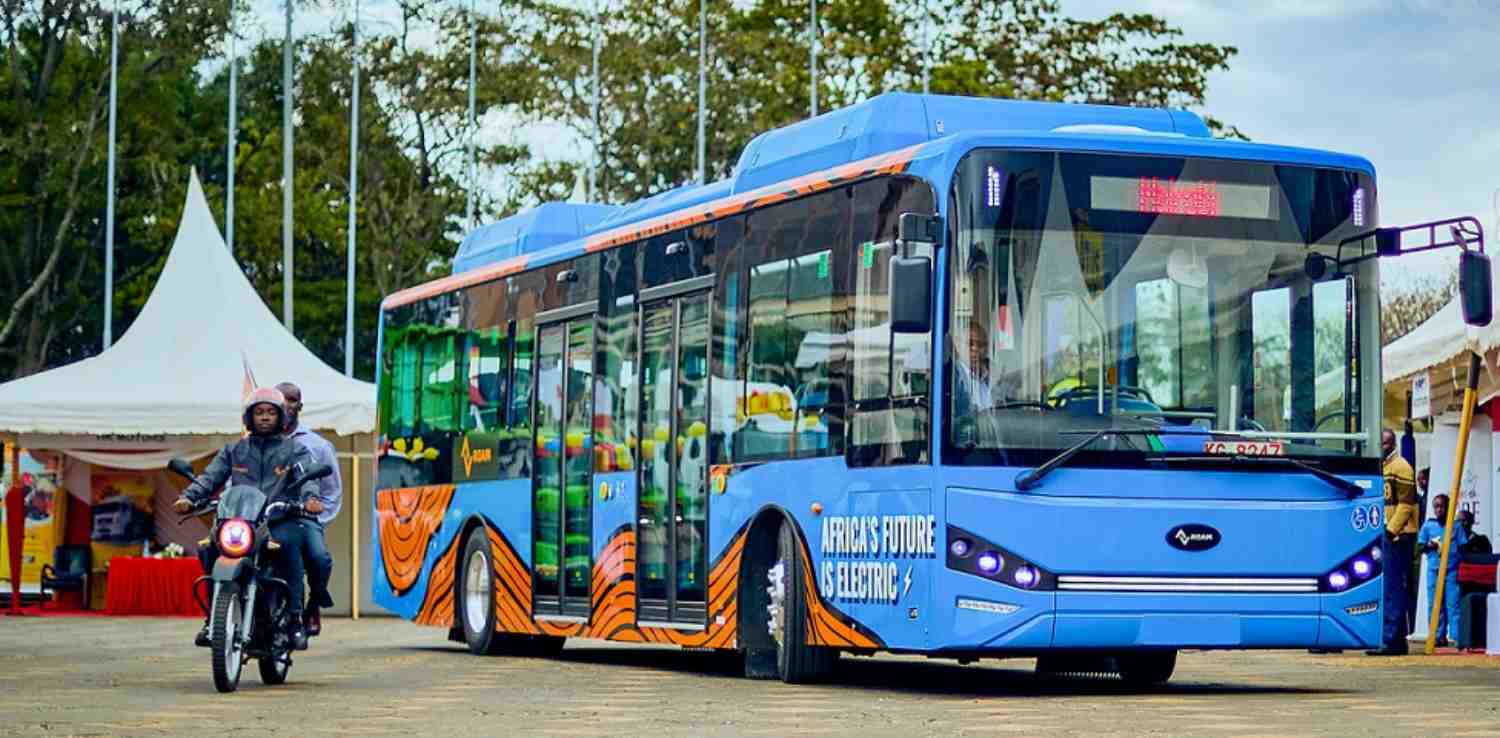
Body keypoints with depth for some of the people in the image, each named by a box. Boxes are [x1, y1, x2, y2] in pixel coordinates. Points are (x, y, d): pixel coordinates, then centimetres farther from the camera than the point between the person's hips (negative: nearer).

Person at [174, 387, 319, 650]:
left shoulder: (294, 450, 17)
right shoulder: (234, 451, 23)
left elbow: (307, 477, -2)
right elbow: (211, 476, 10)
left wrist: (310, 497, -25)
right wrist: (189, 496, -11)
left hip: (279, 521, -2)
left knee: (288, 545, -36)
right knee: (209, 547, -26)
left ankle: (294, 618, -32)